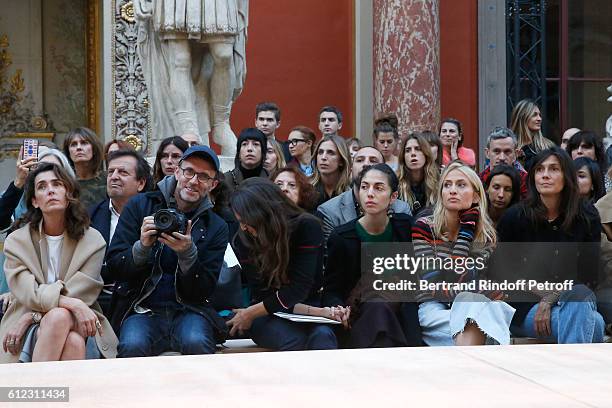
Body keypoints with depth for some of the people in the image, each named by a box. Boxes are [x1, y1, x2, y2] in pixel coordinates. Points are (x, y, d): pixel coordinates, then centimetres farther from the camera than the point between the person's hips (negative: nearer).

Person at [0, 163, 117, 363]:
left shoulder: (93, 241, 5)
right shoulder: (16, 241, 6)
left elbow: (81, 292, -5)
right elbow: (29, 294, -9)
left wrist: (30, 317, -14)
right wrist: (73, 303, -26)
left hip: (79, 326, 0)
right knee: (59, 317, -35)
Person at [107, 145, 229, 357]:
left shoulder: (216, 227, 7)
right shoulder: (139, 206, 6)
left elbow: (204, 291, 1)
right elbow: (113, 268, 2)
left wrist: (188, 254, -17)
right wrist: (142, 246, -17)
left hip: (188, 310, 1)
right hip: (142, 308, -1)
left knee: (197, 342, -33)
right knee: (133, 345, -33)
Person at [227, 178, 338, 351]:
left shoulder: (307, 227, -11)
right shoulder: (244, 240, -4)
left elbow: (300, 288, -16)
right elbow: (261, 295, -7)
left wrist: (250, 313, -15)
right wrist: (309, 311, -21)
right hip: (268, 316, 0)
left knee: (323, 336, -35)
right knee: (295, 339, -34)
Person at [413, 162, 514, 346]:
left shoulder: (485, 234, 4)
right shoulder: (423, 227, -2)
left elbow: (467, 282, -12)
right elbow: (432, 285, -13)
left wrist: (467, 231, -12)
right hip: (433, 308, -2)